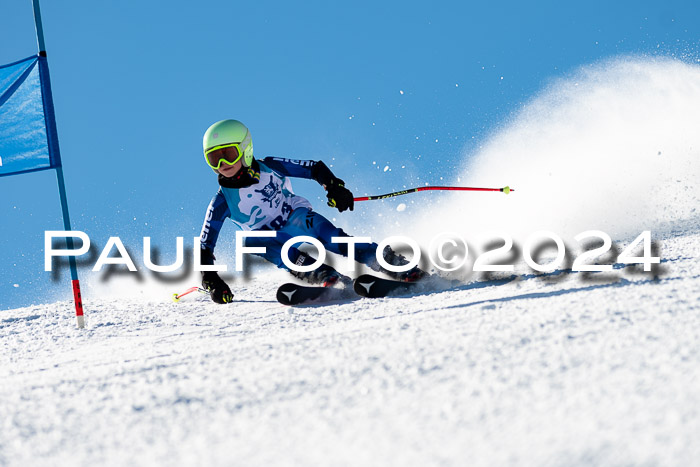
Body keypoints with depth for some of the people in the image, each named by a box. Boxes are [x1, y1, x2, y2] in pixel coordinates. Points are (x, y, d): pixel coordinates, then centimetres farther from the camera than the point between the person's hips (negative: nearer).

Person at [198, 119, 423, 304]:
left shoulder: (269, 168, -8)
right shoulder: (222, 202, -8)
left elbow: (315, 168, 0)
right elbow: (205, 246, -6)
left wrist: (334, 187, -17)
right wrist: (211, 280, -20)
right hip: (274, 240, 1)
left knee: (323, 230, -35)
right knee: (251, 240, -33)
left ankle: (394, 264, -40)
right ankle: (319, 273, -45)